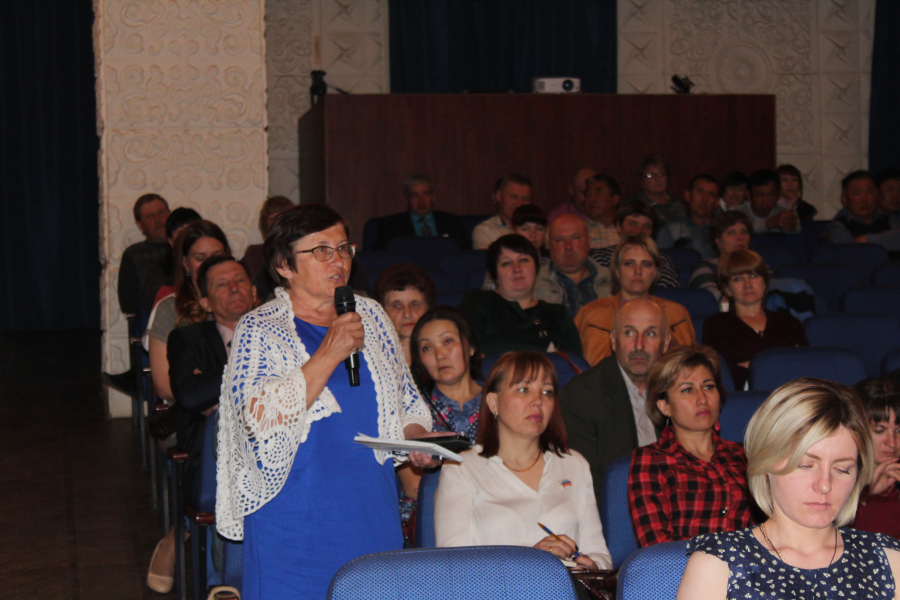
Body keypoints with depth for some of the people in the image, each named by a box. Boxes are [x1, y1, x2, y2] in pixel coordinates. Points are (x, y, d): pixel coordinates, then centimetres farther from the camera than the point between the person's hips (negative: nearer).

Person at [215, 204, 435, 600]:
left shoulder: (370, 315, 10)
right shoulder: (260, 329, -4)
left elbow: (407, 400, 19)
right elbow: (260, 418, -19)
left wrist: (415, 438, -2)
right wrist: (330, 354, -20)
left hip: (373, 515, 4)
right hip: (295, 521, -4)